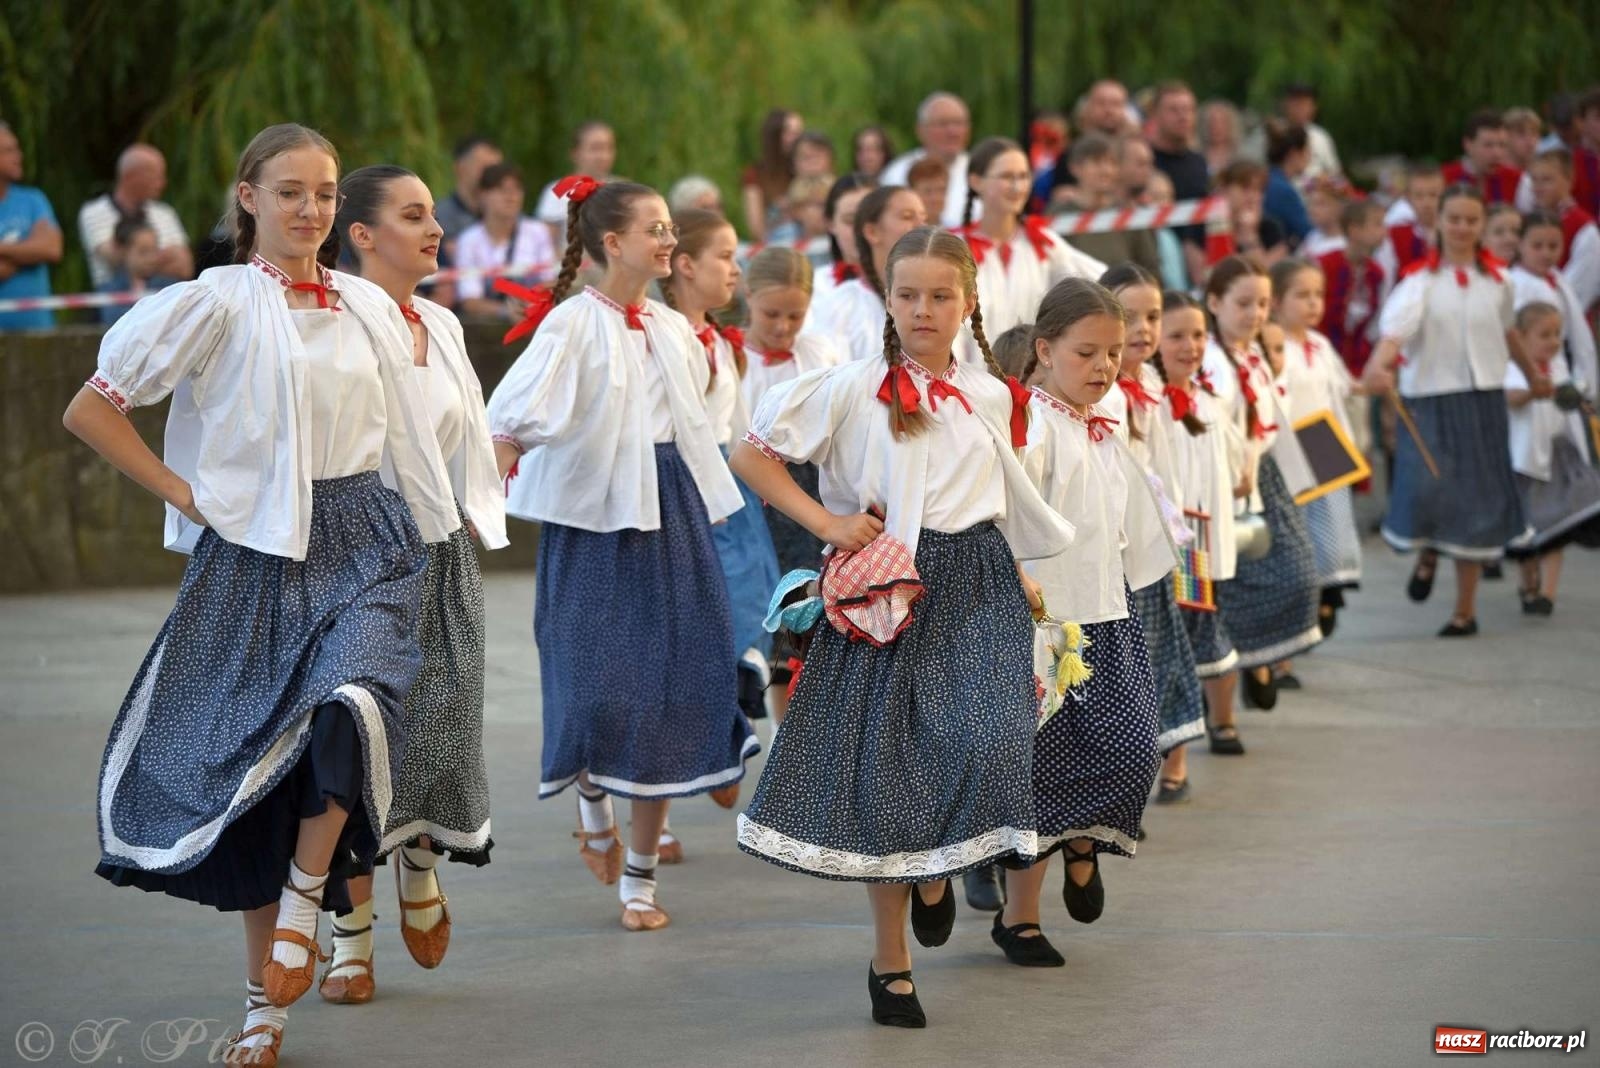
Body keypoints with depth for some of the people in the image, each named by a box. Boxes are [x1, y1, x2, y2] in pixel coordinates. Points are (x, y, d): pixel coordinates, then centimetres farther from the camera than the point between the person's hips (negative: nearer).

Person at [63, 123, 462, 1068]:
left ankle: (305, 898, -5)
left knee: (349, 709, -28)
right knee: (250, 762, 2)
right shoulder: (215, 303, -4)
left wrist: (434, 533, 16)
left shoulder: (370, 307, 10)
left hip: (365, 545, 2)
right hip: (255, 555, -2)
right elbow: (92, 410, -6)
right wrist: (185, 495, -5)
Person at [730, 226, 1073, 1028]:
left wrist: (1019, 580, 15)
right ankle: (890, 962, 13)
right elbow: (750, 457, -2)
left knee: (987, 744, -21)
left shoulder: (990, 397, 9)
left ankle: (937, 872, 11)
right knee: (883, 768, 0)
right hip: (886, 592, -2)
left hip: (975, 594, 2)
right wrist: (825, 521, -9)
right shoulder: (853, 388, -2)